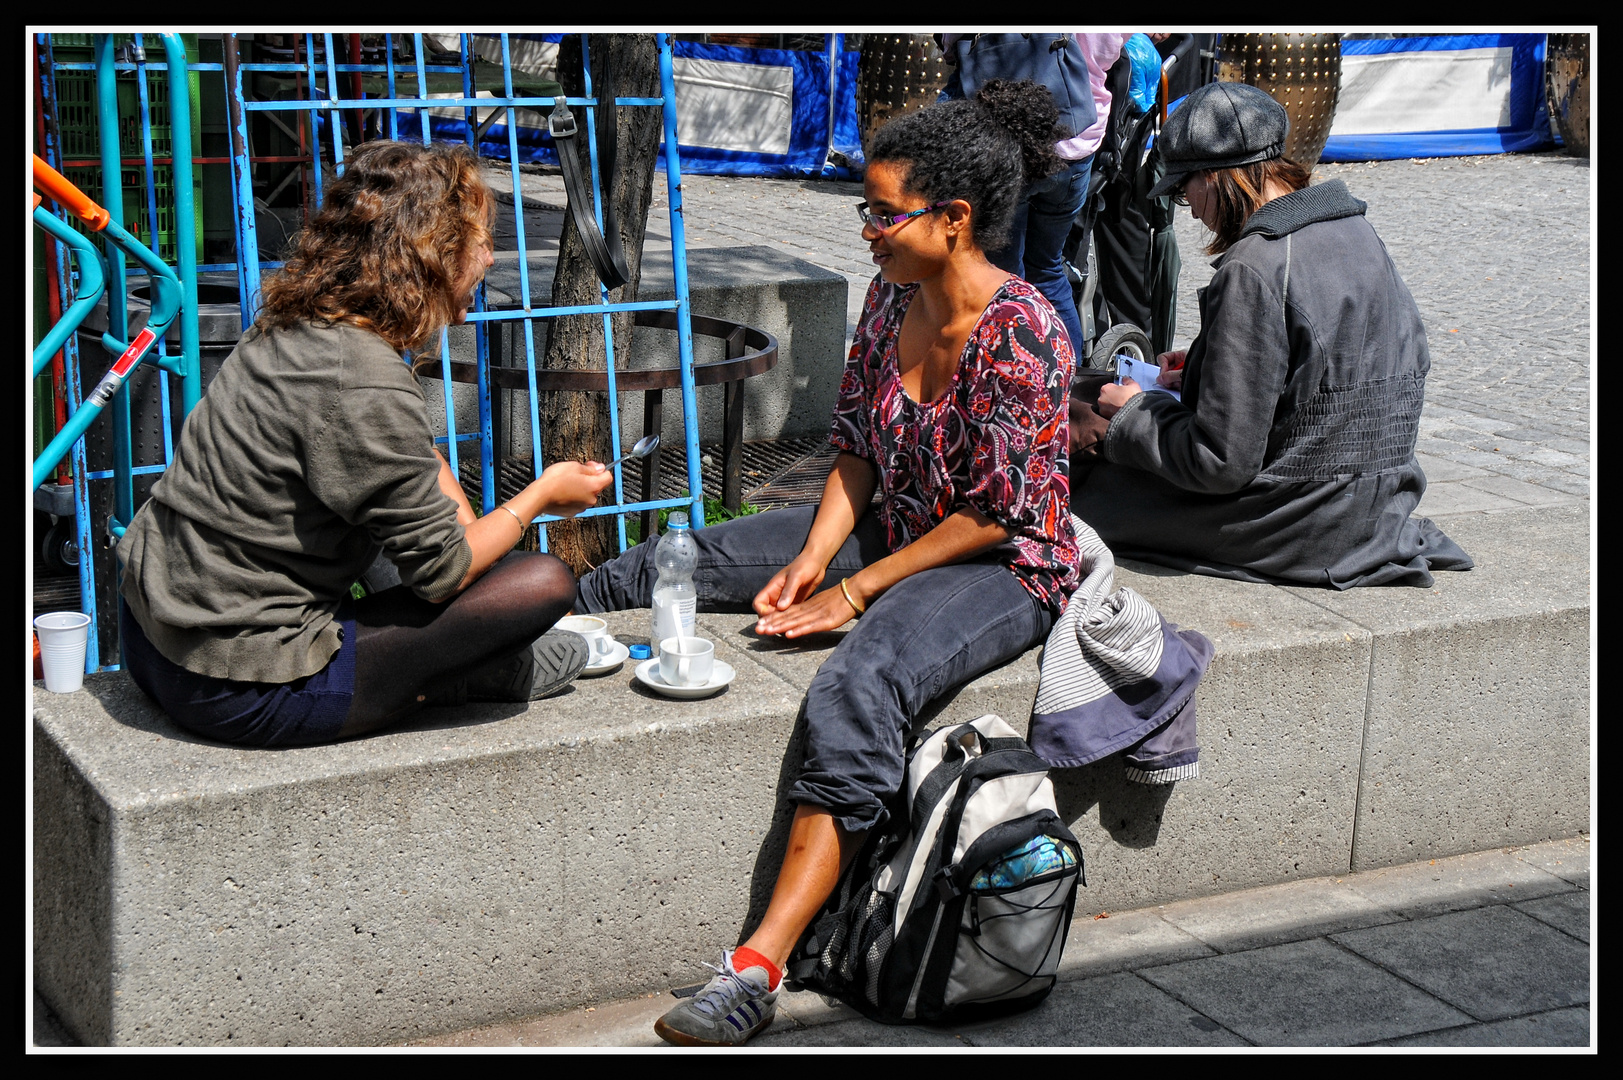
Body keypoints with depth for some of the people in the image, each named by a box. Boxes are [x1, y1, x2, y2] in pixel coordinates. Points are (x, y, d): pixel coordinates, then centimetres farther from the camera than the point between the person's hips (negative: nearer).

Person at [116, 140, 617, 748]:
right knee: (544, 582, -12)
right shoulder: (366, 389, -24)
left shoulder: (293, 328, 5)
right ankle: (484, 671, 16)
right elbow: (442, 571, -14)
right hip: (247, 697, -10)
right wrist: (542, 496, 0)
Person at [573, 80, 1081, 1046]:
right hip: (890, 532, 9)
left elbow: (997, 516, -20)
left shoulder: (1024, 335, -23)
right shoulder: (892, 297, 1)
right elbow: (857, 449, 8)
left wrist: (857, 590, -19)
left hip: (1002, 568, -8)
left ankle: (758, 970, -40)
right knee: (655, 567, 1)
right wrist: (813, 558, -8)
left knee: (861, 685, -37)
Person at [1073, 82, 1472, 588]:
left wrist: (1132, 415, -5)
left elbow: (1220, 462, -23)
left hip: (1297, 524, -9)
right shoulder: (1358, 232, 4)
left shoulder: (1254, 269, -23)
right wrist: (1198, 369, 17)